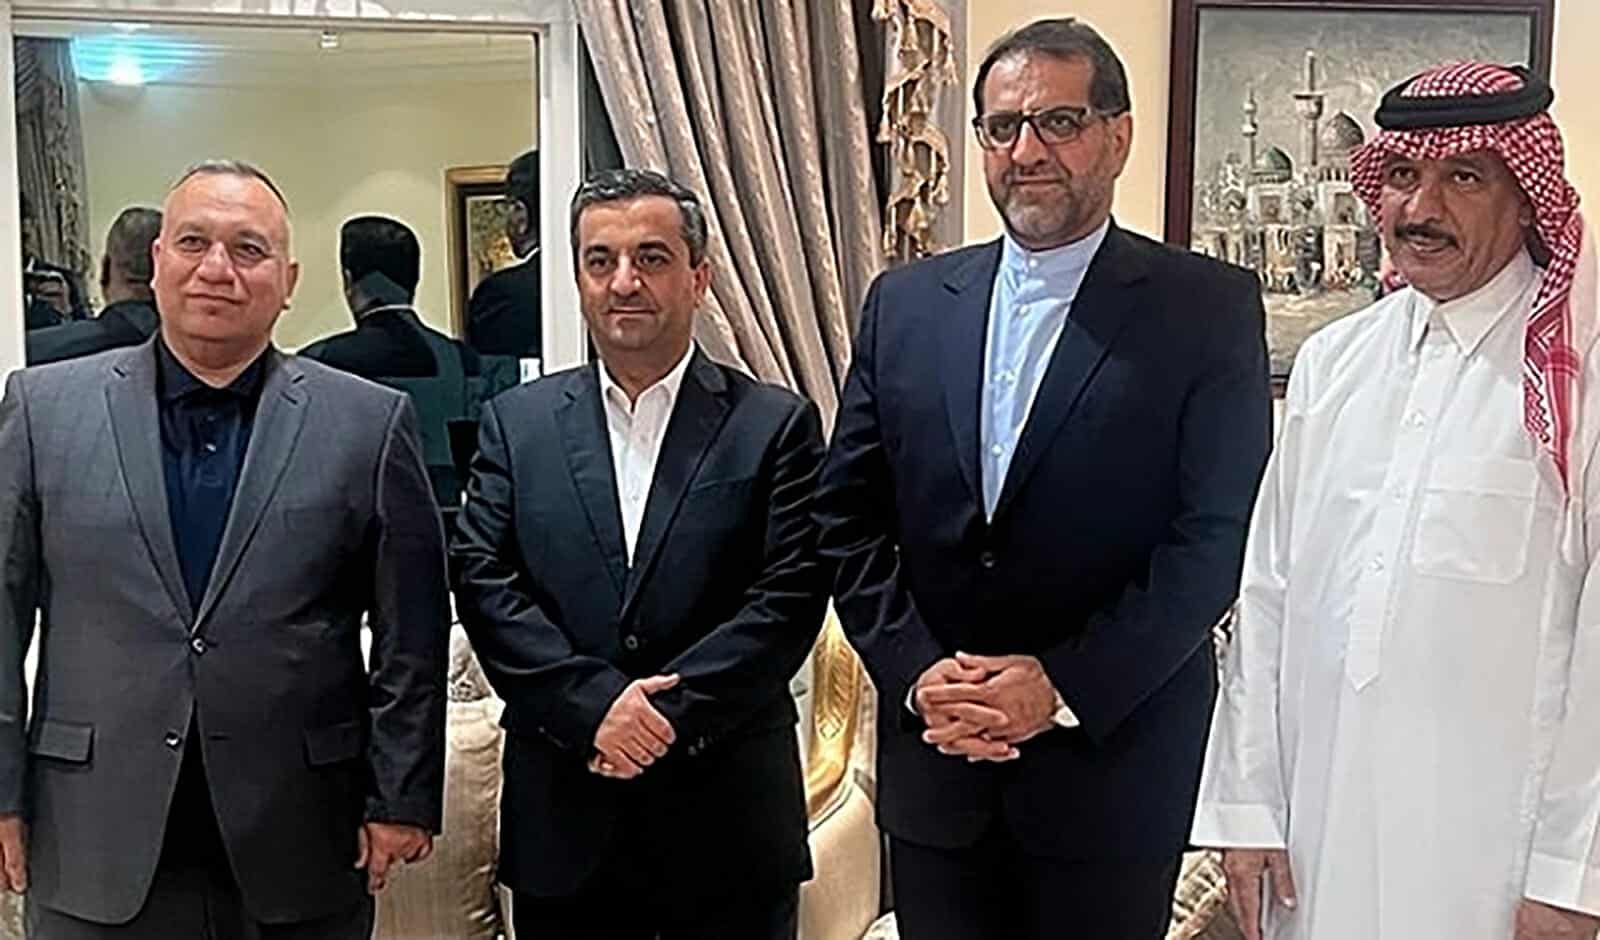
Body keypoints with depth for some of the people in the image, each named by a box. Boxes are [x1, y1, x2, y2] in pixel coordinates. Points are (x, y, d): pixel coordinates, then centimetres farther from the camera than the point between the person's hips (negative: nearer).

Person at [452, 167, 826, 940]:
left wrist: (668, 713, -15)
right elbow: (482, 582, -2)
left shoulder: (776, 424, 0)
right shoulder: (516, 422, 6)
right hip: (563, 819, 2)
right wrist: (594, 703, -14)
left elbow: (790, 597, -7)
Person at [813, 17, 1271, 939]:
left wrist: (1065, 688, -15)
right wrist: (916, 671, -7)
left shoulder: (1210, 307, -4)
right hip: (932, 754, 3)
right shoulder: (905, 303, 6)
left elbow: (1214, 539, -10)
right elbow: (850, 517, 5)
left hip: (1111, 757, -3)